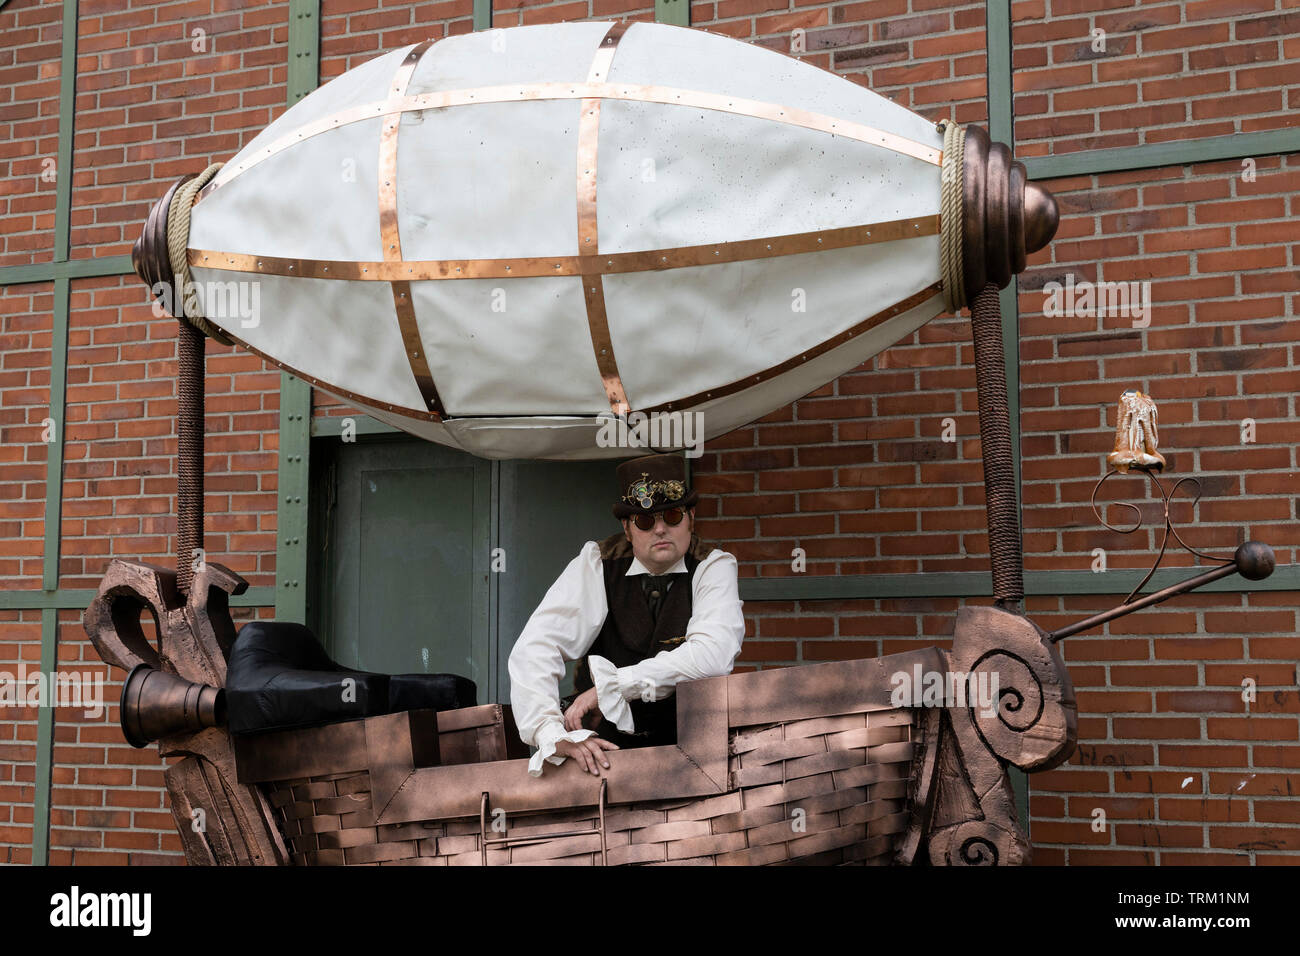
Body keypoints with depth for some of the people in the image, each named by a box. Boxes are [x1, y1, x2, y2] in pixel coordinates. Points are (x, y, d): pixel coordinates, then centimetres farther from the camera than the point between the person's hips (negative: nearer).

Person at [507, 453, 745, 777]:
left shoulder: (715, 567, -4)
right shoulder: (596, 565, -4)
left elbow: (714, 655, -21)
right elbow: (534, 650, -14)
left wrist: (609, 686, -25)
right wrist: (556, 737, -29)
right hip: (603, 745, 0)